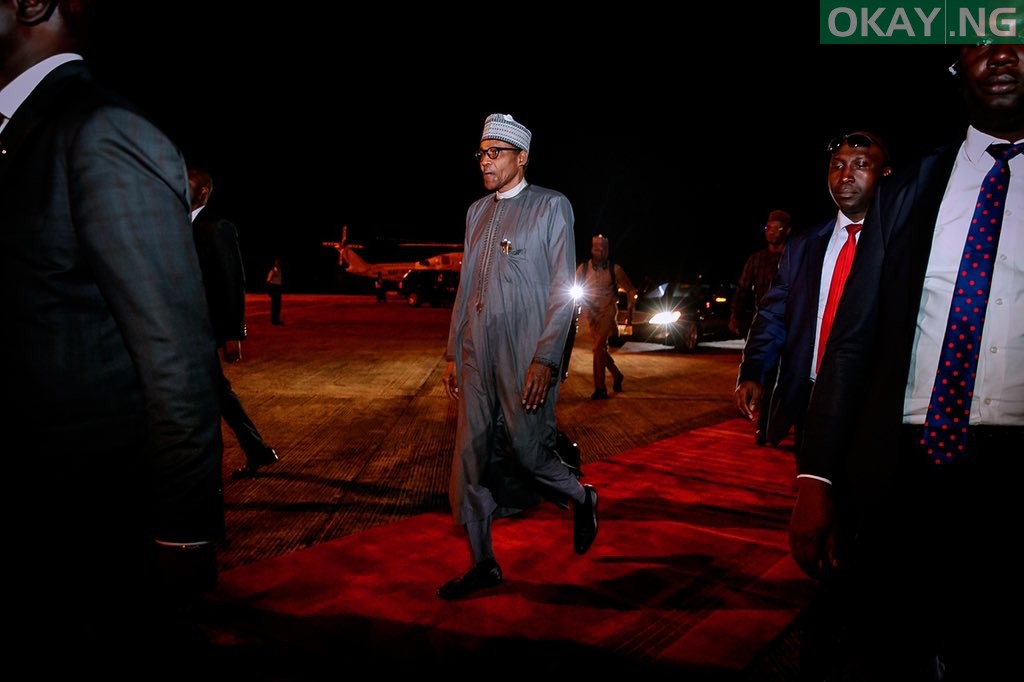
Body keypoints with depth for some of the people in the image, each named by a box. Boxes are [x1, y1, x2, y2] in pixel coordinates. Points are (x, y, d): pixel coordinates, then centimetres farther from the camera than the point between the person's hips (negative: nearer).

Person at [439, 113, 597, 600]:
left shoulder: (551, 207, 0)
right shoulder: (477, 212, 16)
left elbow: (562, 290, -6)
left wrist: (545, 360, -15)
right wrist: (452, 353, 14)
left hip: (525, 358, -5)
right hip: (476, 357, 6)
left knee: (527, 451, -2)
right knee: (470, 459, 5)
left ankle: (582, 499, 30)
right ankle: (482, 564, 19)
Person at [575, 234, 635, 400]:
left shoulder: (614, 269, -1)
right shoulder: (583, 268, 2)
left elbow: (630, 289, 8)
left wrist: (630, 306, -5)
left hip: (607, 313, -3)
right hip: (591, 314, 4)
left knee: (598, 348, -14)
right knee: (600, 349, 11)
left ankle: (600, 388, -9)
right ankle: (616, 376, 34)